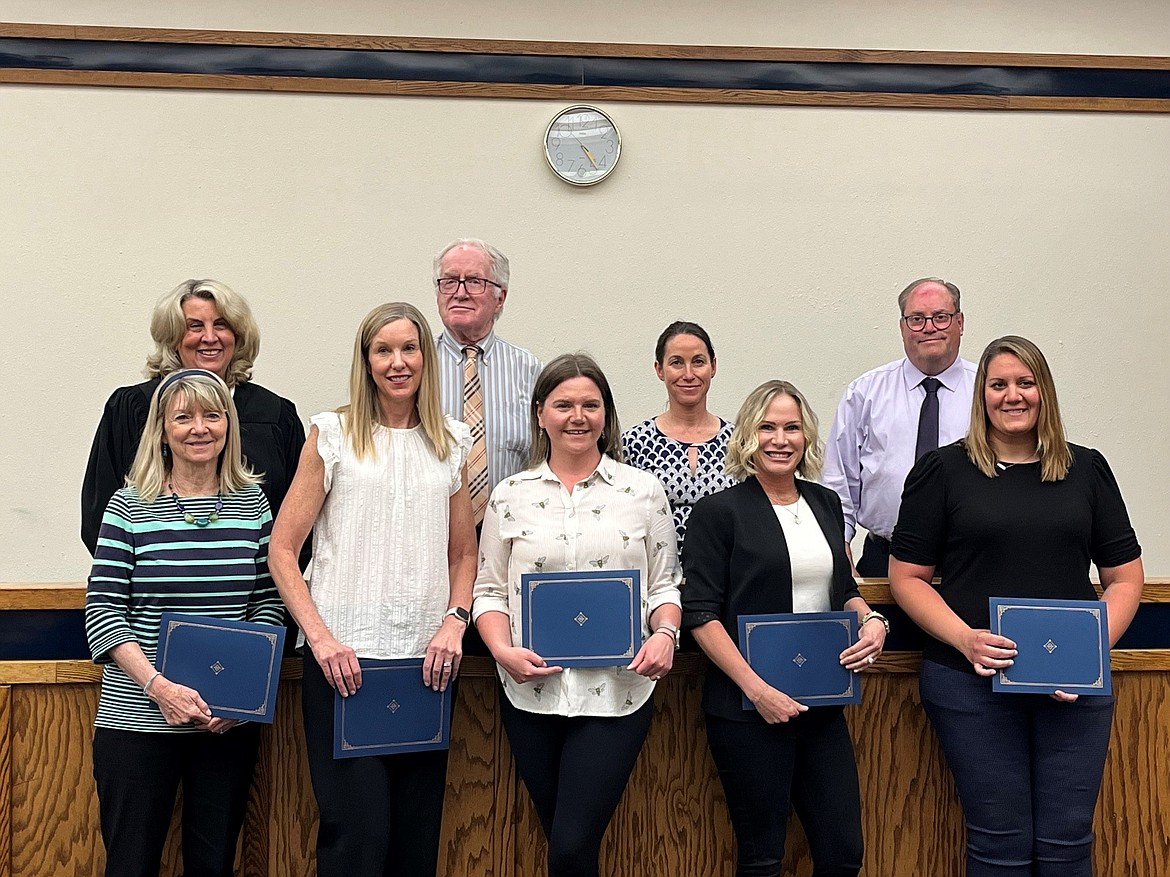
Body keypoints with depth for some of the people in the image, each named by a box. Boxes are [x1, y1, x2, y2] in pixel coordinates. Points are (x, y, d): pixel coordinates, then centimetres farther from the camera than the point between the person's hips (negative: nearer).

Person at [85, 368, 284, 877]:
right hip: (136, 719, -2)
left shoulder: (253, 502, 5)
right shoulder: (130, 505, -2)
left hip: (230, 721, 2)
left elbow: (268, 605, 6)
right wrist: (159, 686, -17)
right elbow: (102, 613, -5)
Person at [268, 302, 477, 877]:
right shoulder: (332, 434, 2)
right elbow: (282, 549, 0)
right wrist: (320, 637, -11)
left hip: (427, 660, 3)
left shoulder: (451, 442, 11)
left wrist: (454, 620, -1)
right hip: (344, 658, -3)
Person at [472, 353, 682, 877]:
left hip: (615, 692, -2)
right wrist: (503, 650, -10)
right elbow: (489, 590, 7)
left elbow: (665, 583, 7)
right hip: (531, 691, 2)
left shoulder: (643, 490, 4)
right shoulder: (510, 496, 7)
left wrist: (664, 634, -12)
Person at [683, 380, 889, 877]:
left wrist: (871, 621, -1)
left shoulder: (825, 504, 11)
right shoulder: (719, 511, -7)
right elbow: (701, 614, -11)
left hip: (821, 704, 5)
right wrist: (757, 690, -18)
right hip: (747, 709, -5)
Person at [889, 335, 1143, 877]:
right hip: (972, 683, -2)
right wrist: (965, 639, -15)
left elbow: (1126, 577, 9)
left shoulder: (1086, 469, 9)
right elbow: (907, 577, 1)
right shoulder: (943, 471, 2)